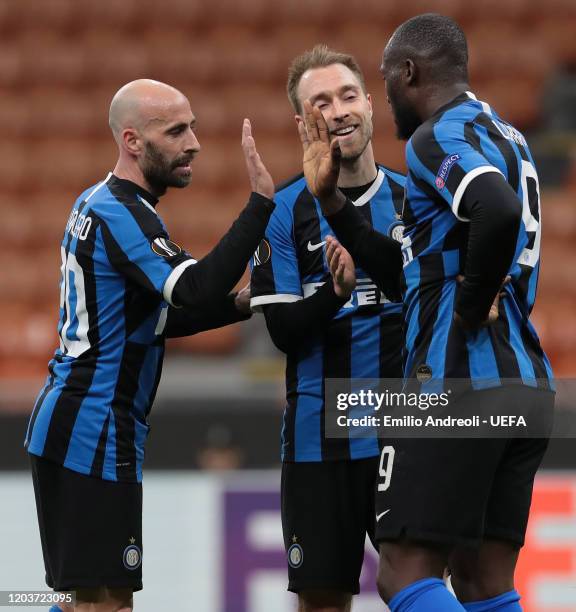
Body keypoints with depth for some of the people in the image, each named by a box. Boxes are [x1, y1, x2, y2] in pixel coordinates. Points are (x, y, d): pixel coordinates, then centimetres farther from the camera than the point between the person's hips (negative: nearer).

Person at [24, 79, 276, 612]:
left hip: (64, 420, 10)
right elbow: (196, 292, -29)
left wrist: (239, 304, 9)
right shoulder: (121, 213, -15)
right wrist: (260, 202, -28)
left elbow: (153, 317, 22)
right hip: (95, 429, -10)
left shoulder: (96, 204, 16)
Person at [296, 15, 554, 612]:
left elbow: (498, 212, -32)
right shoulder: (505, 138, 21)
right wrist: (329, 197, 22)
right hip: (528, 384, 9)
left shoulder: (439, 137, -9)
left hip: (458, 384, -9)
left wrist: (471, 309, -18)